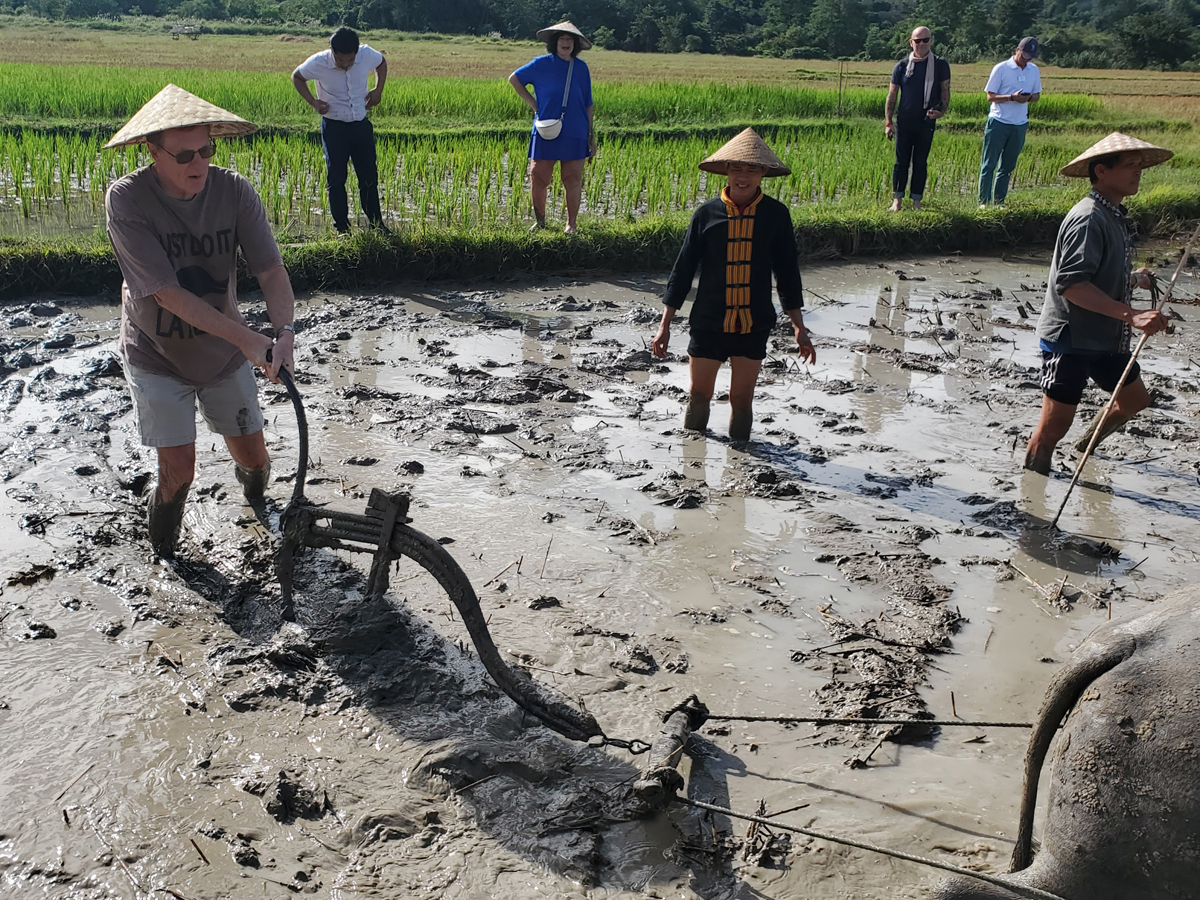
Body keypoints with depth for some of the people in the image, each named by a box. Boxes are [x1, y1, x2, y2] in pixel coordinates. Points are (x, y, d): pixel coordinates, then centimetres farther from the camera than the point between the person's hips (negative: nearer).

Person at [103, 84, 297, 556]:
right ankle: (162, 548, 26)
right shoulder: (126, 199, -23)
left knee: (253, 456, 11)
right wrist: (248, 338, -34)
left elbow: (271, 269, -17)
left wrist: (284, 330, -37)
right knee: (178, 472, -8)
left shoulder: (233, 190, -15)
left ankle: (257, 499, 50)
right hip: (158, 357, -3)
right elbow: (168, 293, -28)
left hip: (224, 354, 3)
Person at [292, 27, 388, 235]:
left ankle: (377, 224, 18)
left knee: (369, 176, 6)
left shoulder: (368, 55, -12)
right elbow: (297, 77, 3)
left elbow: (382, 63, 12)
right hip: (334, 126, -2)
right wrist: (312, 101, -11)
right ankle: (341, 228, 9)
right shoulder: (318, 63, -17)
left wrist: (378, 89, -2)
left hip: (361, 124, 2)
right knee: (336, 178, 0)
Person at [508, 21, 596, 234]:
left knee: (573, 180, 2)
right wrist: (533, 103, 3)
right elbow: (514, 79, 12)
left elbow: (588, 105, 10)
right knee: (538, 178, 0)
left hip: (575, 135, 1)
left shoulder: (581, 68, 6)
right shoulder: (542, 64, 2)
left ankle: (571, 224, 13)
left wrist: (592, 136, 7)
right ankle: (539, 221, 17)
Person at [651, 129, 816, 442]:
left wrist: (799, 328, 6)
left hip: (754, 325, 0)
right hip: (708, 322, 0)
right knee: (699, 394, 9)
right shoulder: (707, 214, -3)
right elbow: (683, 269, 3)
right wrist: (664, 325, 1)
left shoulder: (775, 214, -1)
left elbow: (787, 272, 7)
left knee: (742, 399, 5)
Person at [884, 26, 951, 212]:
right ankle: (897, 200, 9)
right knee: (902, 161, 3)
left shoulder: (940, 65, 2)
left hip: (926, 122, 0)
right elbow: (892, 96, 5)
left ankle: (917, 200, 12)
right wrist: (888, 122, -2)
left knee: (921, 162, 5)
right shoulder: (902, 66, 3)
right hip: (904, 121, 0)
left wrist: (941, 111, -13)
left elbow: (945, 91, 5)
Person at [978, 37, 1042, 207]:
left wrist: (1029, 98, -9)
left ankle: (999, 202, 15)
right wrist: (1012, 97, -22)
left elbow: (1036, 95, 16)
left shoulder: (1034, 71, 10)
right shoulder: (1001, 69, -5)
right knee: (989, 164, -2)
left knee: (1007, 166, 9)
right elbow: (990, 96, -6)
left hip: (1020, 124, 5)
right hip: (998, 122, -5)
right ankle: (983, 201, 2)